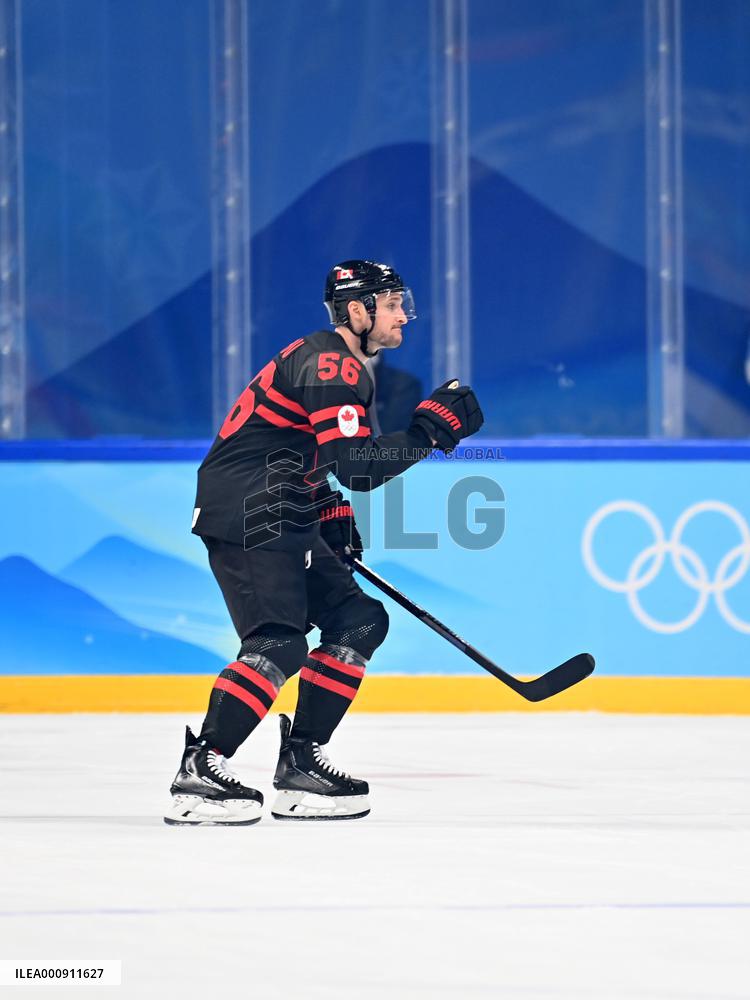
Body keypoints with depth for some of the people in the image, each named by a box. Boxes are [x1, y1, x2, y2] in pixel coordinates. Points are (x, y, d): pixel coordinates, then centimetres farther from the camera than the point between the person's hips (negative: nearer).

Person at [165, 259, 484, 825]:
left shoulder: (342, 365, 20)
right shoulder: (331, 366, -14)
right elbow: (357, 466, -23)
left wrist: (331, 517, 19)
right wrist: (430, 429, -20)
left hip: (280, 520, 11)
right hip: (243, 516, -11)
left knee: (359, 622, 9)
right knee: (278, 643, -21)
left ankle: (301, 763, 8)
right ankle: (200, 772, -23)